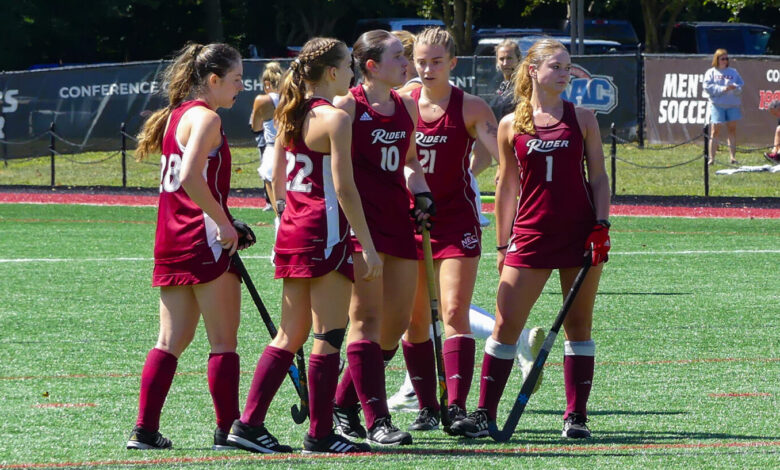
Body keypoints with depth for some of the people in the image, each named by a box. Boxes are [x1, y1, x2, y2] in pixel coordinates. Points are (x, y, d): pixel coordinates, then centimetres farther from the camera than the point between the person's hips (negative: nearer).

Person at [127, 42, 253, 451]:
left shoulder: (177, 114, 16)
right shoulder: (206, 118, -12)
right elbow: (190, 178, -25)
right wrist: (224, 224, -18)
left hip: (171, 240, 9)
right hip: (204, 240, -9)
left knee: (172, 340, 10)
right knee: (223, 341, -1)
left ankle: (145, 430, 7)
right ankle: (228, 430, 0)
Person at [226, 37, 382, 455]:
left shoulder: (291, 116, 11)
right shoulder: (335, 118, -13)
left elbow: (277, 178, 16)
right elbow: (344, 188, -15)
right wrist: (367, 246, -13)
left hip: (292, 229, 8)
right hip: (325, 231, -8)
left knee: (290, 336, 13)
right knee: (328, 337, -2)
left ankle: (248, 423, 8)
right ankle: (320, 433, 0)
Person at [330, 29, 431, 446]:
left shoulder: (407, 106, 14)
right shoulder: (348, 106, -7)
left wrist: (421, 193, 9)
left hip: (398, 221, 7)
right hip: (361, 221, -7)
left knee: (397, 321, 7)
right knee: (367, 317, -9)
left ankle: (343, 403, 21)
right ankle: (376, 421, -11)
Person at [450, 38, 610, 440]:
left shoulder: (582, 119, 4)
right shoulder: (511, 126, 4)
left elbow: (598, 176, 5)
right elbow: (506, 186, 10)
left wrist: (601, 226, -6)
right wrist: (502, 244, 8)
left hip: (580, 233, 0)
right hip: (531, 235, 0)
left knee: (578, 325, 3)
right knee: (506, 323, -4)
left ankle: (576, 415, 9)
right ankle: (484, 414, 0)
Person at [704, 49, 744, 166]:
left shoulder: (733, 72, 13)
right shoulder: (711, 73, 6)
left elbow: (741, 86, 6)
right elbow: (708, 87, -7)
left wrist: (734, 87, -17)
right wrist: (723, 89, -16)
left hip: (732, 105, 3)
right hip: (717, 105, -3)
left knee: (732, 130, 3)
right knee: (715, 131, -5)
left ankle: (733, 157, 5)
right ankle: (711, 158, -3)